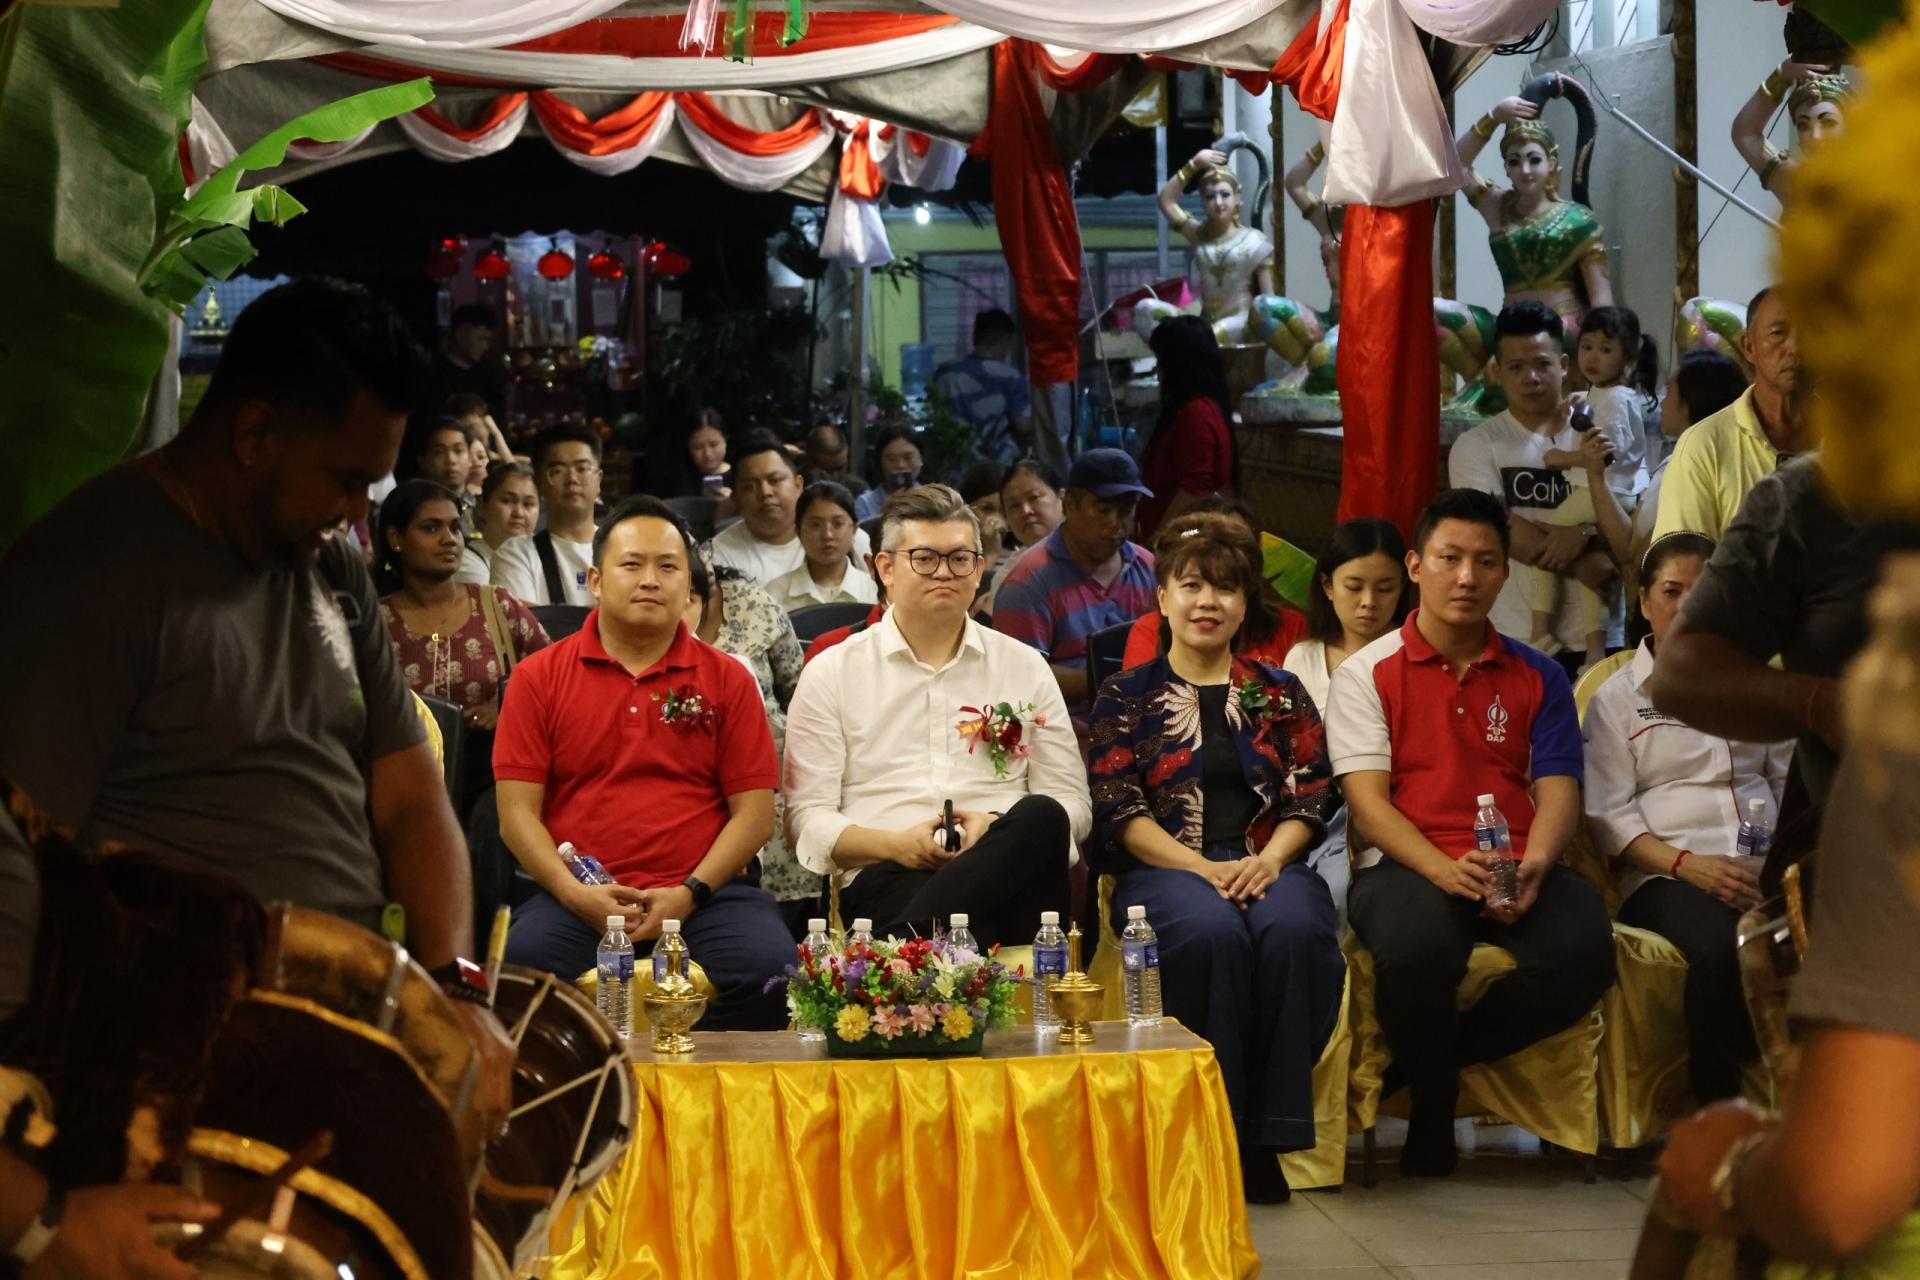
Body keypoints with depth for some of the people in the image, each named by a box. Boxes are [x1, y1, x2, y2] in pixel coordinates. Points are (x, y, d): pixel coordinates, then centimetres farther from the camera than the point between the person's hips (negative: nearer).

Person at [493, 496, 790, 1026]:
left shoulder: (727, 680, 12)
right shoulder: (539, 678, 10)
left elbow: (754, 813, 6)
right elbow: (518, 812, 5)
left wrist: (689, 893, -9)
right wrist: (575, 893, -12)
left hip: (704, 894, 1)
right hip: (577, 898, -1)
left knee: (770, 970, -30)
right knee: (525, 961, -33)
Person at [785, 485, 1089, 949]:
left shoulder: (1025, 668, 19)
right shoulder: (831, 674, 14)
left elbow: (1072, 803, 14)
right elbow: (807, 818, 8)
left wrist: (999, 829, -8)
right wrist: (896, 844, -12)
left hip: (1007, 871, 6)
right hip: (888, 875, -6)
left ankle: (914, 933, -41)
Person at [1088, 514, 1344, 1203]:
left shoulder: (1281, 694, 20)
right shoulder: (1127, 696, 13)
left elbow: (1310, 797, 11)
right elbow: (1120, 811, 2)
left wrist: (1269, 859, -11)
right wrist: (1204, 868, -13)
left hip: (1268, 864, 2)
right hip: (1165, 867, -2)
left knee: (1294, 930, -34)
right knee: (1210, 932, -37)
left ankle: (1265, 1134, -28)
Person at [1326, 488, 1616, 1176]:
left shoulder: (1538, 677, 19)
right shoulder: (1367, 672, 10)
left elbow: (1558, 791, 8)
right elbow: (1367, 801, -2)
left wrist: (1533, 867, -15)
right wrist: (1443, 868, -21)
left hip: (1516, 871, 3)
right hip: (1404, 866, -3)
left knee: (1585, 949, -31)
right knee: (1420, 946, -39)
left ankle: (1423, 1059, -8)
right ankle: (1433, 1102, -8)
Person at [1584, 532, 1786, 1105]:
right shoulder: (1617, 698, 14)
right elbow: (1609, 816, 3)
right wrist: (1686, 864, -14)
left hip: (1765, 868, 3)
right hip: (1666, 878, -3)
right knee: (1719, 949, -39)